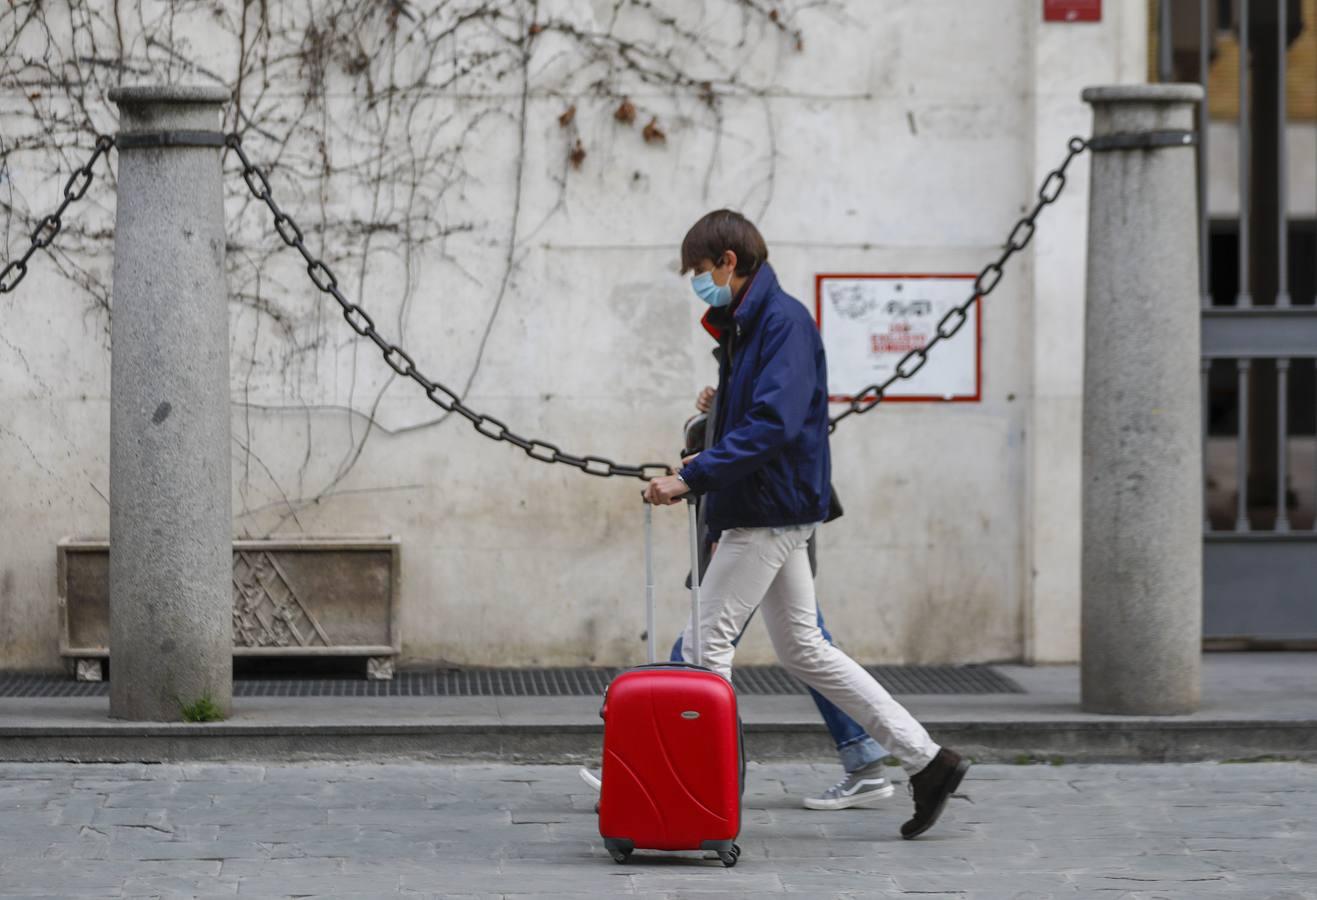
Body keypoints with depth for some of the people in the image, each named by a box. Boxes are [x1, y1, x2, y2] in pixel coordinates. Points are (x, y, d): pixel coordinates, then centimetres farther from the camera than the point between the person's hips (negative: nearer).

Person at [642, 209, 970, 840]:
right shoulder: (744, 324, 15)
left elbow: (774, 424, -26)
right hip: (767, 510, 10)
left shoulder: (784, 320, -16)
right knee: (803, 650, 12)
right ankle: (926, 762, 14)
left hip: (770, 513, -10)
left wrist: (693, 477, -26)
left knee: (707, 641, -6)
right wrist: (704, 464, 9)